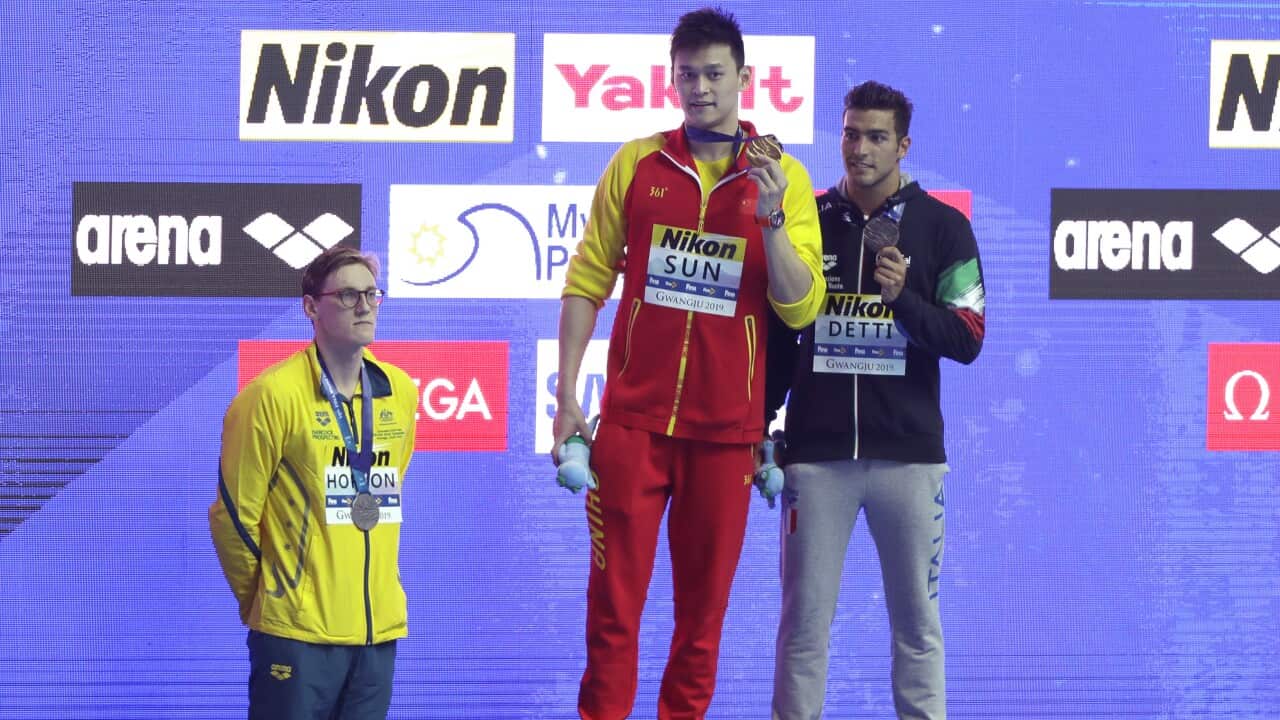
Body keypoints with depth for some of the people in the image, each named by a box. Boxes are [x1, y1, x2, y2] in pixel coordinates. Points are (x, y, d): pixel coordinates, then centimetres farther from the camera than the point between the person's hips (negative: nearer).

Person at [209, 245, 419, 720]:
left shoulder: (400, 393, 8)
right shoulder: (274, 395, -9)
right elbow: (234, 515, -4)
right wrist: (261, 603, 5)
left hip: (380, 627, 5)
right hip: (298, 632, -5)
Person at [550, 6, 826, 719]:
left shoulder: (783, 177, 2)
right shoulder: (637, 164, 4)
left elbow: (802, 308, -3)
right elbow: (587, 283, 7)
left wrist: (770, 219, -17)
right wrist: (567, 398, 2)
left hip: (727, 429, 0)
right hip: (634, 418, 0)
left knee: (704, 609, 6)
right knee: (614, 602, -1)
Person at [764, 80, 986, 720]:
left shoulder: (942, 228, 3)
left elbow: (967, 340, -2)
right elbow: (777, 338, 14)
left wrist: (902, 297, -17)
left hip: (908, 453, -1)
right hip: (816, 452, 1)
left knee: (916, 622, 3)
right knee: (805, 619, 0)